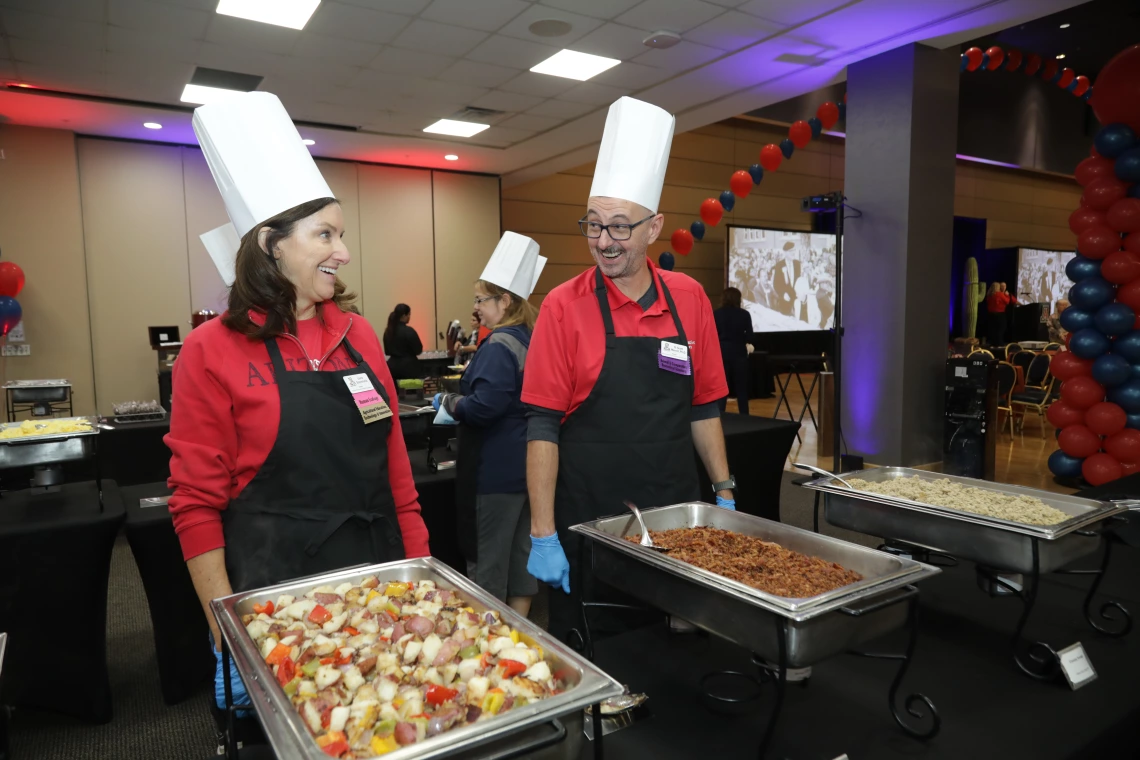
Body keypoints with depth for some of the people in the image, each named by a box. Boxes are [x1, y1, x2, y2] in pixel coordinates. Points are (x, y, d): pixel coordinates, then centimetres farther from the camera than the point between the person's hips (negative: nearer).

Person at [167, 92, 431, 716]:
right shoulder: (213, 351, -9)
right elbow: (196, 502, -7)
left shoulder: (357, 335, 4)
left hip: (380, 575, 5)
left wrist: (420, 567, 7)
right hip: (274, 586, -4)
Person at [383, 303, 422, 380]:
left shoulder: (388, 331, 4)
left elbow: (387, 351, 14)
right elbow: (418, 350, -8)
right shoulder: (409, 331, -15)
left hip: (392, 365, 6)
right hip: (408, 366, -6)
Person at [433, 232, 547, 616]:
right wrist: (460, 399, 13)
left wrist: (449, 402, -10)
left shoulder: (499, 346, -19)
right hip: (527, 464, 9)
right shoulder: (531, 340, 8)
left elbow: (484, 407, -28)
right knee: (522, 549, 17)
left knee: (488, 559, 6)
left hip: (496, 469, -9)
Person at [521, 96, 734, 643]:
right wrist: (543, 536, -13)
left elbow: (702, 409, 10)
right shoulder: (564, 306, -9)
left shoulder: (690, 299, 2)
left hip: (676, 517, 4)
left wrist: (724, 495, 8)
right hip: (588, 523, -3)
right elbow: (542, 427, -10)